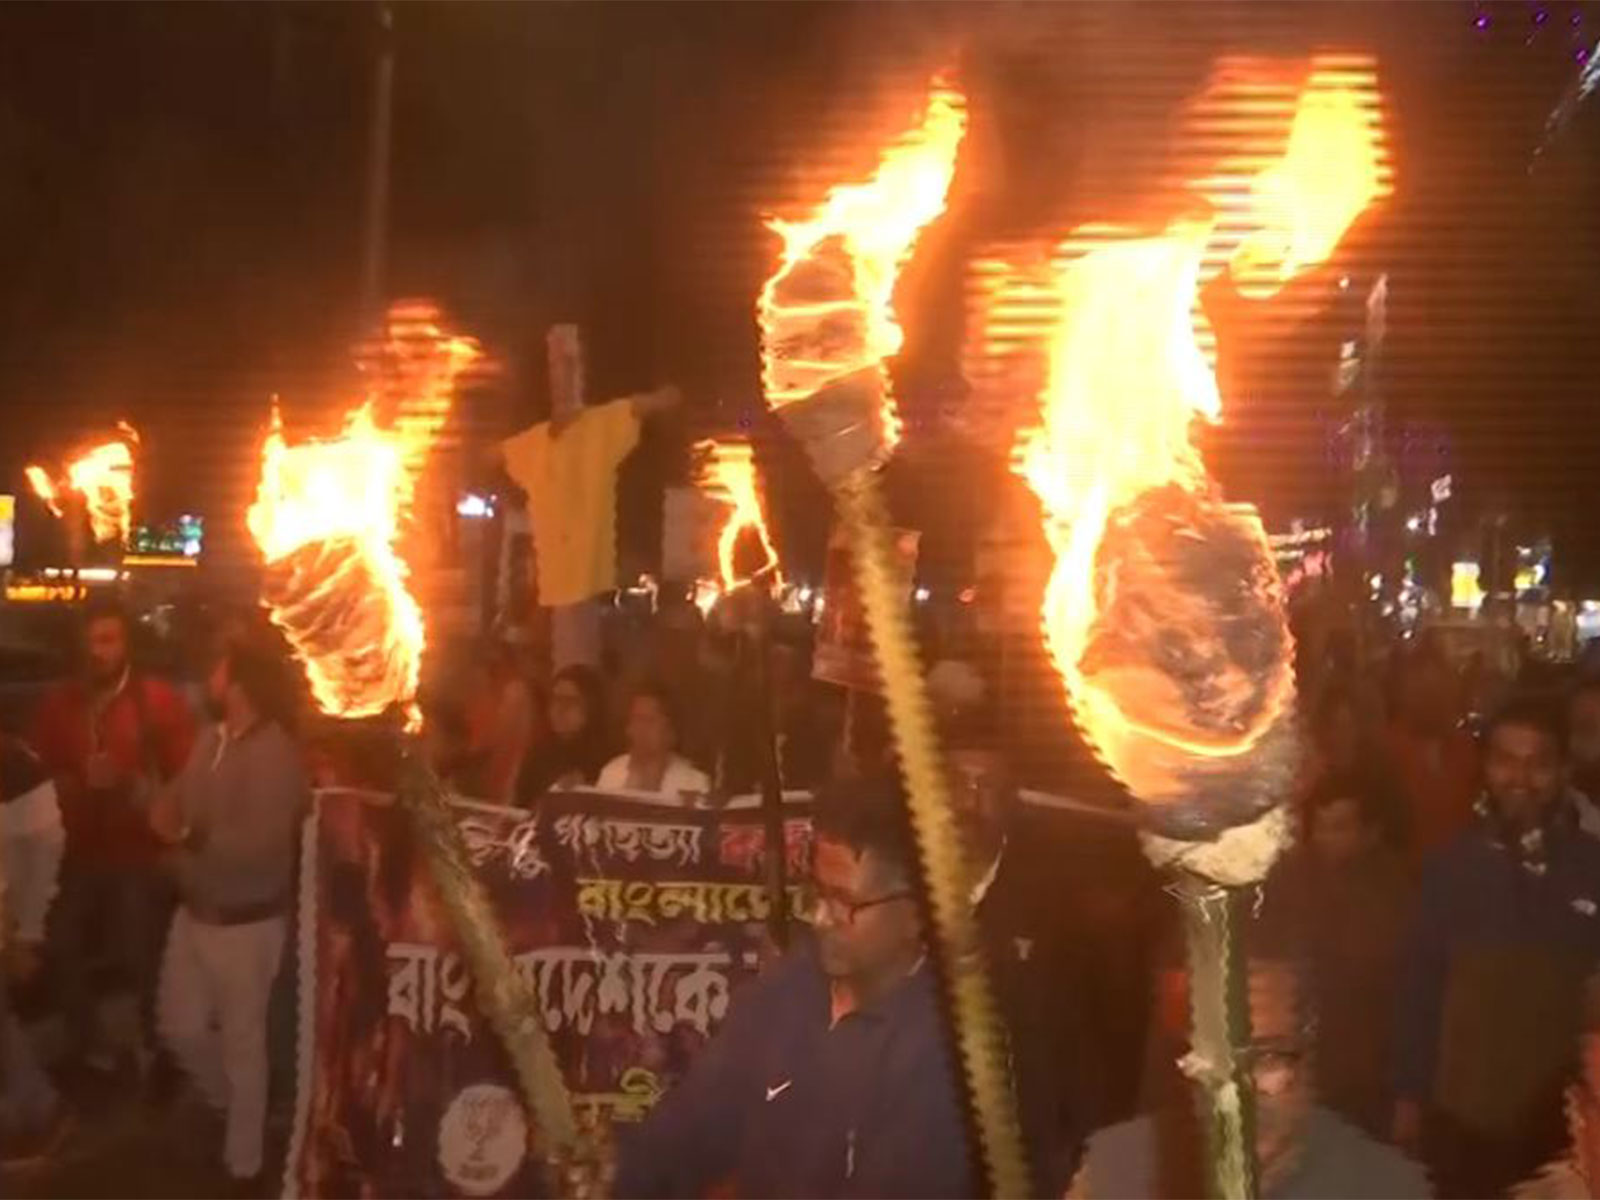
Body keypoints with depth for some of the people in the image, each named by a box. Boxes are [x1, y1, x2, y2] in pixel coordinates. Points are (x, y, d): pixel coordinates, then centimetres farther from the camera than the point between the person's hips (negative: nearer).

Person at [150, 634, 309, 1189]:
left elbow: (261, 845, -29)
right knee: (180, 1027, 16)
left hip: (246, 921, -8)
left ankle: (242, 1162, 18)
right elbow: (181, 798, 16)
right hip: (194, 910, 8)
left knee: (242, 1040, 4)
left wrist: (188, 837, -21)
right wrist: (166, 813, -8)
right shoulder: (211, 739, 4)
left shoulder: (275, 755, -22)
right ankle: (230, 1104, 41)